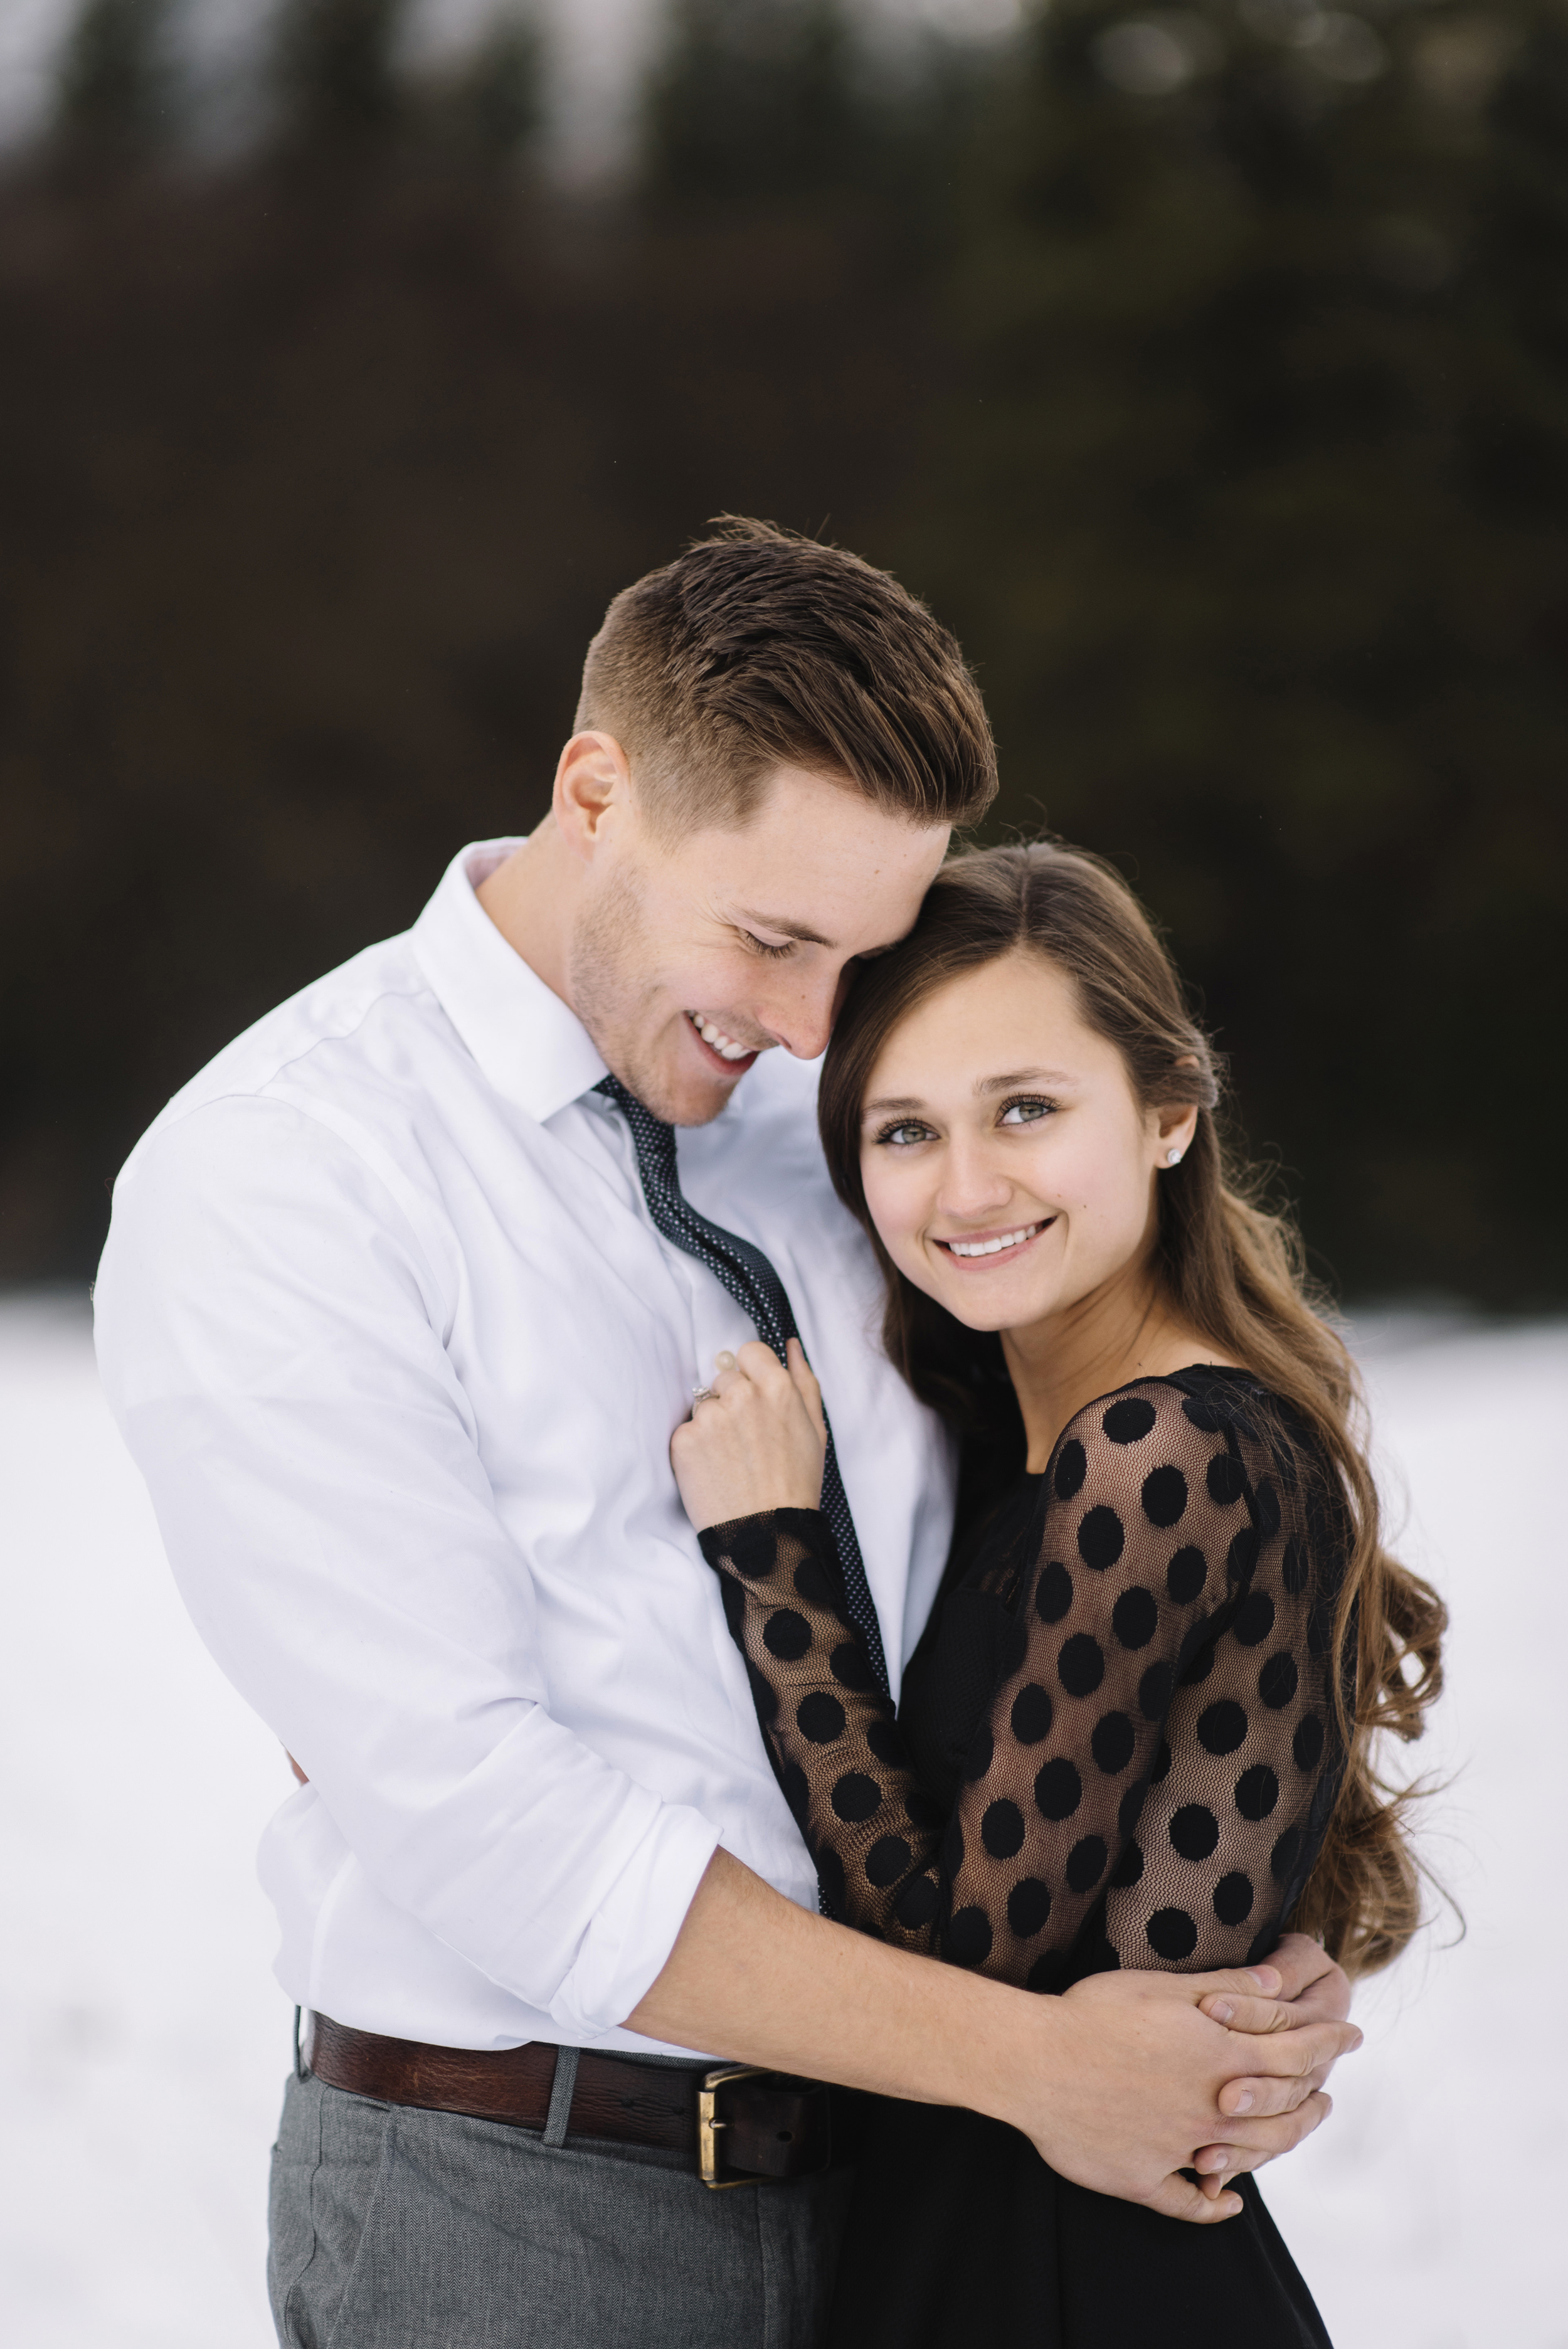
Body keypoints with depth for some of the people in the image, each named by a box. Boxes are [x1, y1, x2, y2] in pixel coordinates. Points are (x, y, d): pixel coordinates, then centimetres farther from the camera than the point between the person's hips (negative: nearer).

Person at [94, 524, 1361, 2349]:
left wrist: (1228, 2003, -9)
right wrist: (1023, 2058, -20)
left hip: (894, 2191, 5)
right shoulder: (263, 1188, -14)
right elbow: (478, 1817, -20)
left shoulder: (825, 1104, 4)